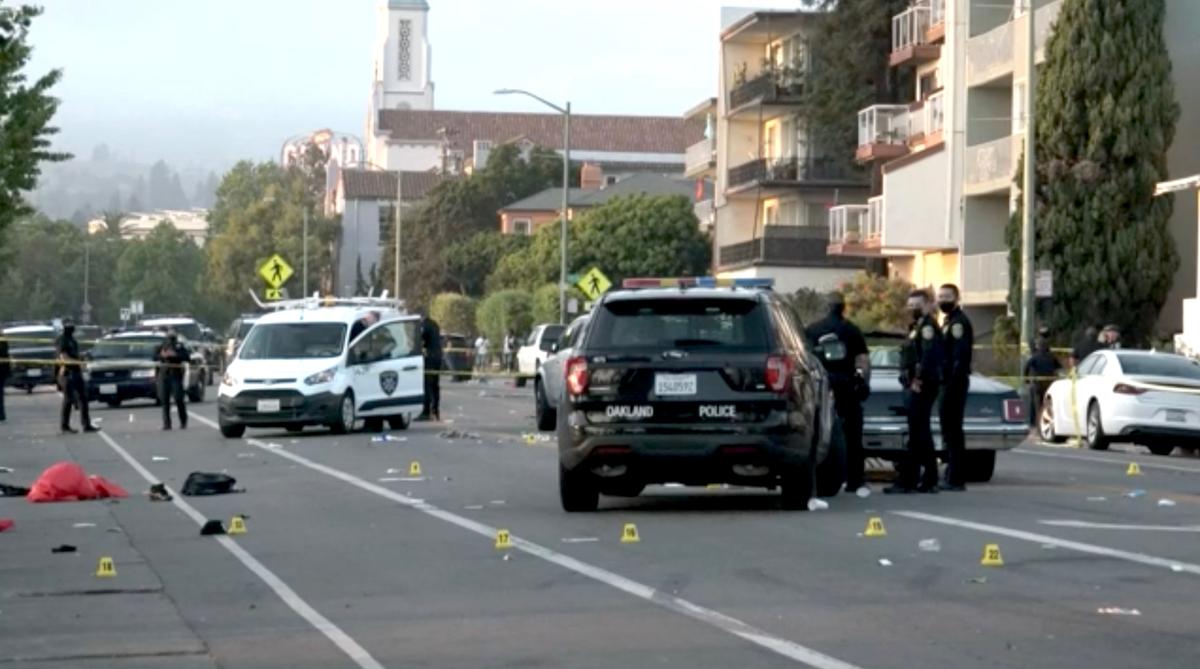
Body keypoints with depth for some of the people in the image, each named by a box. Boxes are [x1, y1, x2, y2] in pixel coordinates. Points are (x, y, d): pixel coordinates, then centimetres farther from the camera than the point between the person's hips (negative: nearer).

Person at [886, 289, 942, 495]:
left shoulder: (927, 325, -10)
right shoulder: (916, 326, 21)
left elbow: (929, 355, -23)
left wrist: (918, 380, -22)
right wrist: (910, 381, 11)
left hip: (921, 386, -11)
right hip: (914, 386, 11)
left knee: (918, 434, -10)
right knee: (921, 433, 13)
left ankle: (907, 481, -11)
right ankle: (929, 480, 18)